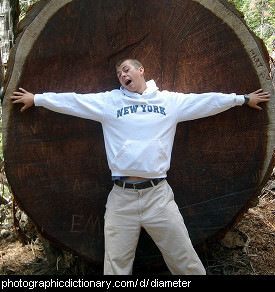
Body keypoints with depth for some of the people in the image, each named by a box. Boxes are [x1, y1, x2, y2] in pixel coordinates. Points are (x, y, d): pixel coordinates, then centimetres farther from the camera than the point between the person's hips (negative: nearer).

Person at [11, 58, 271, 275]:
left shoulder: (171, 101, 12)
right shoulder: (109, 101, 11)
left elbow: (208, 101, 18)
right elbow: (71, 101, 14)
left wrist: (243, 99, 23)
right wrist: (36, 98, 16)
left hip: (159, 195, 0)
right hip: (121, 197, 1)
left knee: (186, 263, 4)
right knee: (116, 266, 7)